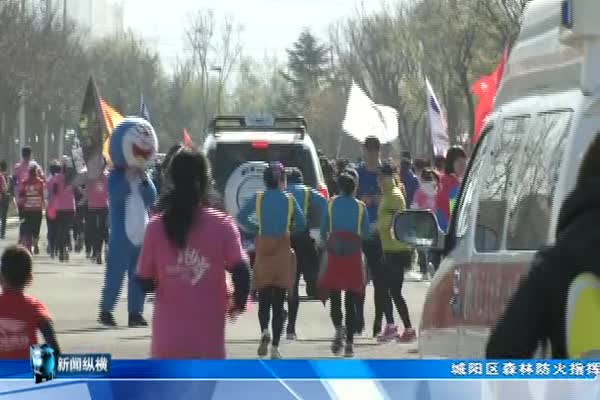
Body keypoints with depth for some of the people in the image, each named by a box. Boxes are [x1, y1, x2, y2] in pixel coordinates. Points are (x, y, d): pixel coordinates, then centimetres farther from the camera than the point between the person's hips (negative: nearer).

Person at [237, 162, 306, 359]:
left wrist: (255, 229, 4)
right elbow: (302, 225, -2)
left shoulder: (258, 198, 0)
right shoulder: (289, 200, 0)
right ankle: (275, 347, 1)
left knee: (264, 298, 8)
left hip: (263, 249, 0)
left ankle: (265, 332, -20)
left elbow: (241, 216, -11)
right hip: (283, 252, 0)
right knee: (278, 302, 4)